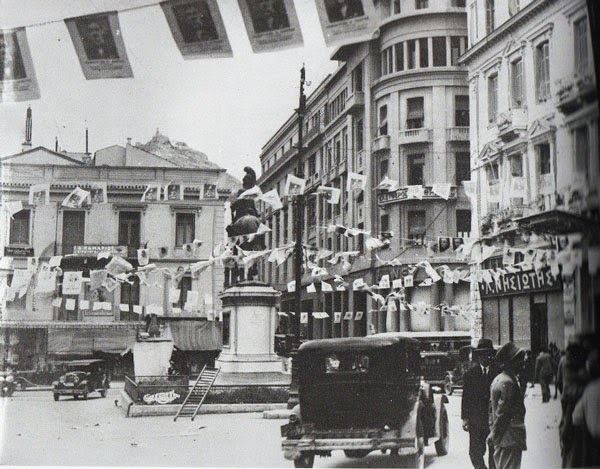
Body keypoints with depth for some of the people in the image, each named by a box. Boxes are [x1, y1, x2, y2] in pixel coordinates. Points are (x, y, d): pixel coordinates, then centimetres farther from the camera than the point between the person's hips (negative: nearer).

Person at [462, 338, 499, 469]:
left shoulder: (498, 373, 1)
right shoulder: (470, 374, 7)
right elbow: (465, 397, 5)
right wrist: (465, 418, -1)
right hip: (476, 420, 1)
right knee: (475, 452, -1)